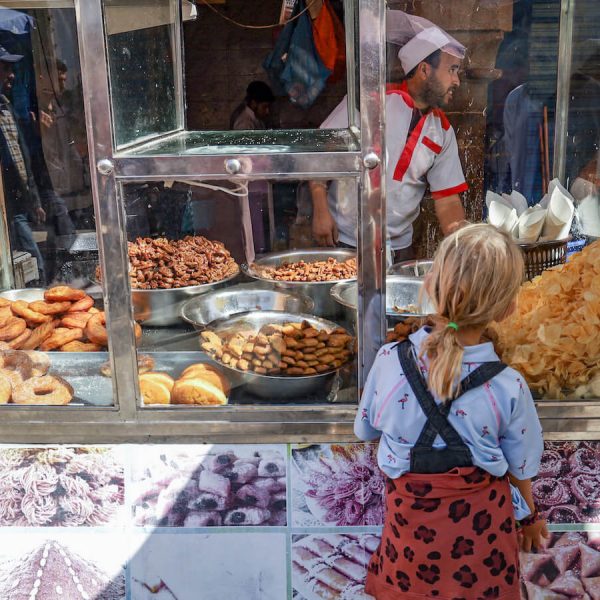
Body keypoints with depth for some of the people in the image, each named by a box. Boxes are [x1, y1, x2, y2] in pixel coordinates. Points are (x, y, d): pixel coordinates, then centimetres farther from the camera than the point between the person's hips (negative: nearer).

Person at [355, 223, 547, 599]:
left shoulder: (389, 361, -21)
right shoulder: (509, 388, -24)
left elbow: (367, 430, -2)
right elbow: (521, 470, -6)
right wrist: (528, 516, 15)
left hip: (411, 522, 1)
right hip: (482, 525, 0)